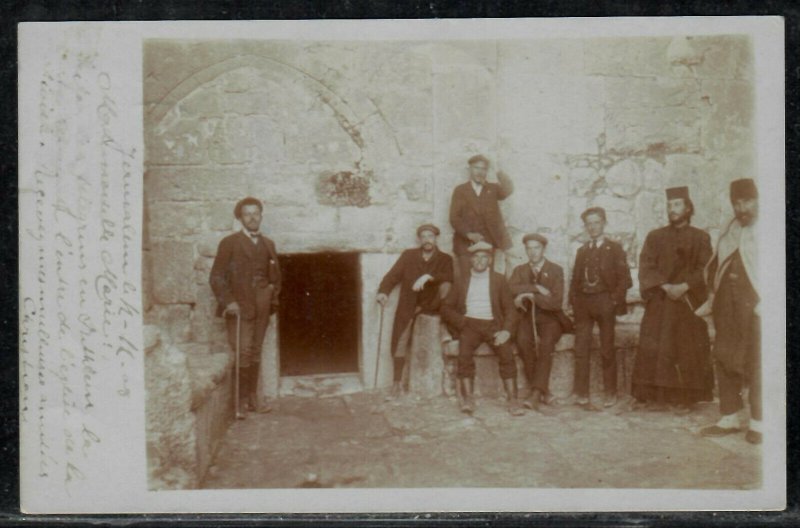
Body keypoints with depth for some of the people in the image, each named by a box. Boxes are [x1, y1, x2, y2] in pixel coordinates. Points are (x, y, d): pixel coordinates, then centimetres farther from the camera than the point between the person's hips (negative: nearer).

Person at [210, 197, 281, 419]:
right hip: (239, 306, -5)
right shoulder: (230, 243, -1)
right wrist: (228, 302, -13)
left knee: (255, 353, 8)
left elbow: (275, 275, 24)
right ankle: (241, 401, -4)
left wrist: (273, 296, 9)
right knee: (242, 353, -10)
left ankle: (252, 398, 15)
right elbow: (216, 277, -4)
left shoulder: (268, 244, 15)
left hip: (261, 308, 5)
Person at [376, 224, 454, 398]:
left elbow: (448, 278, -13)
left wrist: (428, 277, -29)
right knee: (400, 341, -13)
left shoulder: (445, 259, 6)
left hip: (430, 307, 0)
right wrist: (383, 291, -18)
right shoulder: (408, 256, 10)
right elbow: (393, 275, 1)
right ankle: (397, 382, -4)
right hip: (408, 308, 0)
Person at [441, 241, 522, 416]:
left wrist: (506, 331, -10)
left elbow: (510, 309, 8)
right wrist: (462, 322, -7)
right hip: (469, 324, 0)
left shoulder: (499, 280, 15)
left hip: (492, 324, 0)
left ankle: (512, 400, -25)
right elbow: (446, 308, 12)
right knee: (464, 353, -30)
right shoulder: (462, 281, 17)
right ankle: (467, 399, -30)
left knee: (507, 354, -27)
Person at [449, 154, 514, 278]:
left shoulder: (493, 189, 14)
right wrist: (469, 234, -13)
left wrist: (503, 177, -30)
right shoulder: (460, 190, 10)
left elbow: (508, 191, -9)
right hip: (466, 243, -1)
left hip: (488, 243, 1)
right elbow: (454, 217, 2)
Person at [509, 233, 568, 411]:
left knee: (545, 344, -31)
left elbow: (556, 302, -8)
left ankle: (535, 395, -36)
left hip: (549, 318, -2)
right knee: (523, 340, -30)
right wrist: (536, 288, -14)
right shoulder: (519, 270, 15)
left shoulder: (556, 270, 5)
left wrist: (530, 296, -14)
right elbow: (511, 289, -7)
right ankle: (542, 389, -21)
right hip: (527, 317, 2)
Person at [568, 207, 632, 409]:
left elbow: (624, 278, -2)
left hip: (604, 302, -3)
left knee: (607, 350, 3)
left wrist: (615, 300, -11)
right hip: (583, 302, 3)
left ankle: (610, 393, 12)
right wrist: (573, 301, 3)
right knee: (581, 349, -2)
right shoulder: (582, 251, 16)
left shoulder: (614, 249, 4)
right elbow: (575, 279, 15)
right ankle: (581, 394, 2)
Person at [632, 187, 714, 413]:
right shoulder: (655, 237, 10)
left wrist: (684, 286, -16)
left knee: (687, 350, -3)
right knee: (655, 349, -4)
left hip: (689, 301, -1)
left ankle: (684, 398, 2)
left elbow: (705, 270, -2)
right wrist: (665, 286, -13)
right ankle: (656, 396, -1)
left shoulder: (700, 238, 7)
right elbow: (646, 267, 2)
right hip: (658, 303, 1)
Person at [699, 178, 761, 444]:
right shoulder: (730, 230, 15)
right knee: (724, 359, 7)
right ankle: (730, 417, 17)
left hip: (755, 303, -6)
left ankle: (757, 422, 5)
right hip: (726, 303, 6)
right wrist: (712, 299, 16)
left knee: (755, 362, -4)